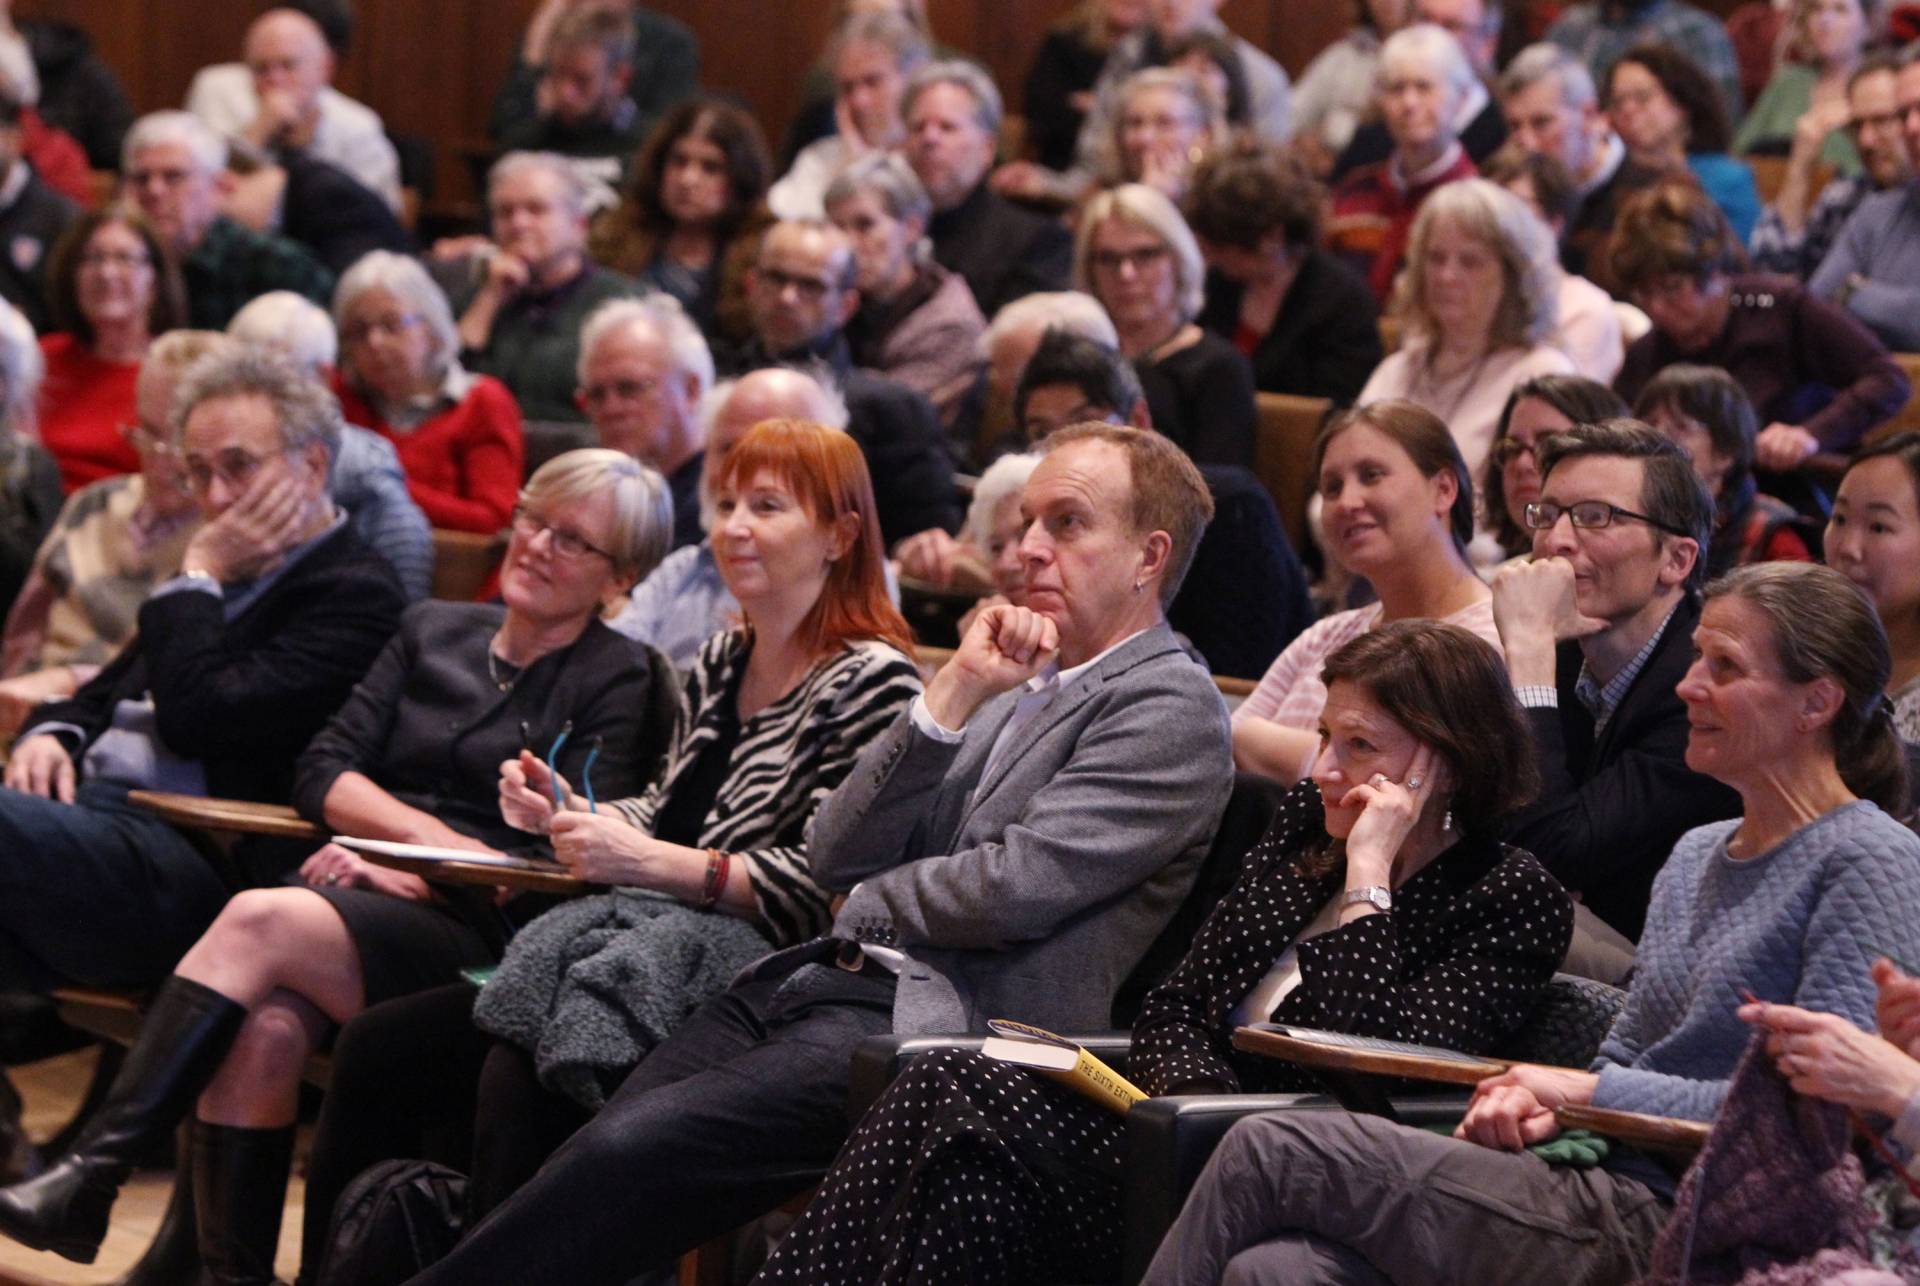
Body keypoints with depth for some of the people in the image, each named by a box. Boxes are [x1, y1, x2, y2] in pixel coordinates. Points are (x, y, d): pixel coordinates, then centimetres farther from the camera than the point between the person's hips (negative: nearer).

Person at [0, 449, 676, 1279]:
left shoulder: (618, 682, 5)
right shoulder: (433, 631, 21)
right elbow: (322, 772, 11)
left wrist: (417, 870, -13)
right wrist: (428, 833, -6)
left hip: (474, 935, -4)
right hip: (360, 894, 4)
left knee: (261, 921, -31)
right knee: (262, 1028, -30)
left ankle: (89, 1177, -32)